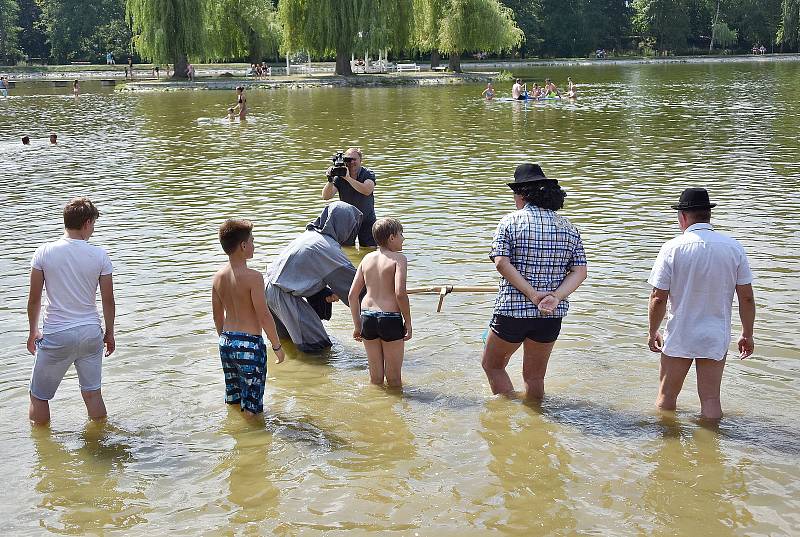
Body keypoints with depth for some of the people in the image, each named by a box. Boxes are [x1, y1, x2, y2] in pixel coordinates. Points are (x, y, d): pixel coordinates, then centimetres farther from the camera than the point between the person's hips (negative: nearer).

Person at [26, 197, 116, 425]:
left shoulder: (44, 252, -8)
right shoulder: (99, 255, -6)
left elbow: (34, 299, -2)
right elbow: (108, 300, -1)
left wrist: (33, 332, 13)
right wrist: (109, 333, 14)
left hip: (56, 335, -2)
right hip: (91, 333, 2)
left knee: (39, 396, 14)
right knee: (92, 393, 15)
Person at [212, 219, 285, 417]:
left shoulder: (218, 277, 3)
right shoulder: (253, 277, -18)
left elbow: (217, 315, 13)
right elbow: (264, 315, -17)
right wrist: (277, 346, -7)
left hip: (227, 342, 7)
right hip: (250, 344, -7)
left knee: (232, 400, 22)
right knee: (251, 407, 4)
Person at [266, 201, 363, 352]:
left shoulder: (312, 233, 7)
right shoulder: (327, 246, -20)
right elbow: (351, 277, -17)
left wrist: (328, 292, 4)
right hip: (282, 295, -9)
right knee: (317, 345, -4)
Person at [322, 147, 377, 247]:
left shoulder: (368, 174, -13)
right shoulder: (339, 177, -10)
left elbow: (367, 191, -35)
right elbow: (326, 196, -19)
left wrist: (348, 178, -41)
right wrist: (330, 181, -37)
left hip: (367, 221, -1)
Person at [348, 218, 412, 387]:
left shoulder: (367, 258, 10)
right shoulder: (398, 258, -7)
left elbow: (352, 295, 9)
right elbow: (400, 293, -19)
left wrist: (357, 325, 16)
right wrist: (408, 321, -8)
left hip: (367, 317, 5)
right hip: (390, 318, -5)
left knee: (375, 377, 18)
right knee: (393, 379, 8)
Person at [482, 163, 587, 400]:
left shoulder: (510, 222, -5)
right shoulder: (568, 228, 7)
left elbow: (502, 263, -16)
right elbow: (580, 271, -1)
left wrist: (532, 294, -17)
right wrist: (556, 297, -12)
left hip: (512, 310, -4)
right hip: (552, 316, 4)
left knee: (492, 364, 18)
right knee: (535, 376, 17)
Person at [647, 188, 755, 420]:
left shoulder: (673, 247, -12)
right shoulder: (734, 247, -4)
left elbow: (658, 298, -10)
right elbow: (747, 298, -2)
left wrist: (653, 332, 4)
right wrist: (747, 335, 11)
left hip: (679, 337, -2)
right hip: (716, 338, 2)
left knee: (666, 396, 14)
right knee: (711, 398, 10)